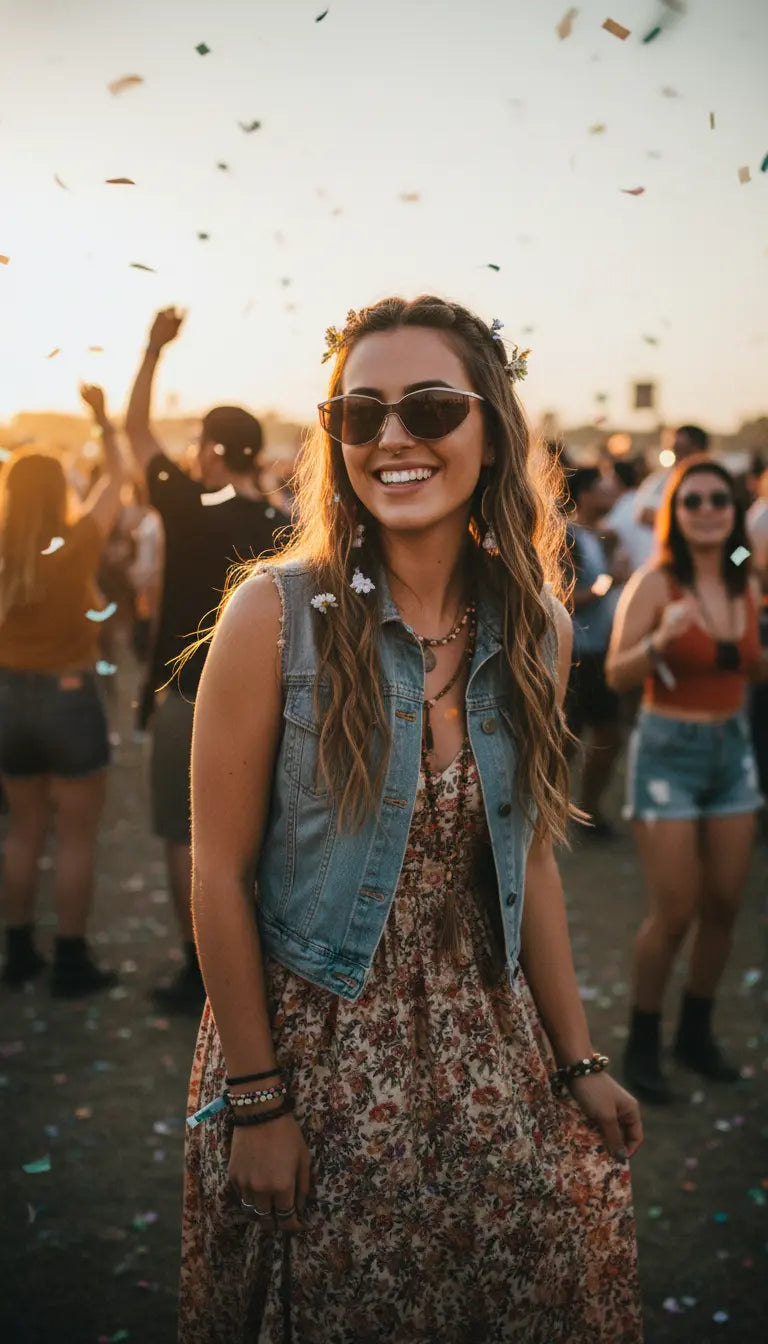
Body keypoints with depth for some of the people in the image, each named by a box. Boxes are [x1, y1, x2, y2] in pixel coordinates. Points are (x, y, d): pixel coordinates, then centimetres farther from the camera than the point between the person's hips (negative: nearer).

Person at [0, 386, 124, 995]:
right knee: (77, 836, 5)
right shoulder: (76, 546, -14)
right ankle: (72, 962, 9)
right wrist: (101, 418, 7)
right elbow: (115, 479, -4)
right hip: (69, 698, -5)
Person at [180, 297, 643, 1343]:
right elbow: (221, 875, -11)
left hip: (485, 1043, 4)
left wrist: (579, 1061, 8)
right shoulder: (278, 615, -15)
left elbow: (528, 859, 7)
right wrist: (256, 1101, -10)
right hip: (314, 1041, -3)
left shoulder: (536, 628, -2)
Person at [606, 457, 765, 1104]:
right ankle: (642, 1044, 16)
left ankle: (696, 1032, 29)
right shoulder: (655, 583, -12)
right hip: (669, 751, -6)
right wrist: (661, 640, -33)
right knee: (674, 913, -4)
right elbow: (617, 675, -16)